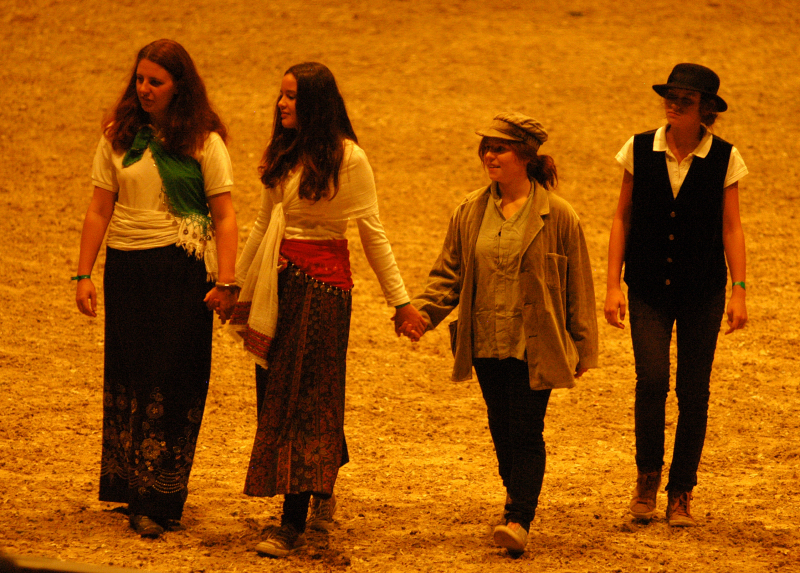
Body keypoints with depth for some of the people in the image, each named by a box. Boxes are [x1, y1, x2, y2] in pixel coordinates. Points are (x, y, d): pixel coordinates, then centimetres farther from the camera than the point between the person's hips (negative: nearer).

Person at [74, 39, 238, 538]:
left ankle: (161, 502, -1)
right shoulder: (119, 136, 6)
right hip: (127, 267, 3)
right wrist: (84, 275, 1)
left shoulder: (204, 141, -2)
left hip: (183, 271, -3)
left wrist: (226, 282, -12)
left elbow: (224, 216, -4)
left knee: (175, 380, -4)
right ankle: (134, 492, 15)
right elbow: (100, 209, 7)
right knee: (128, 374, 5)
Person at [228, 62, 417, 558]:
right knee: (274, 391, 6)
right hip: (278, 276, 6)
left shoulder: (348, 158, -7)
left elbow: (372, 232, -4)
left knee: (305, 394, -6)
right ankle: (321, 494, 23)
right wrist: (240, 289, 19)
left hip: (323, 279, -6)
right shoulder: (281, 154, 11)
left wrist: (399, 298, -5)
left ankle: (295, 523, -7)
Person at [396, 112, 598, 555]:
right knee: (502, 432, 11)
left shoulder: (557, 216, -5)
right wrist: (422, 312, -9)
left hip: (534, 347, -4)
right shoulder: (470, 213, 5)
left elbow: (578, 286, 0)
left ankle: (519, 519, -12)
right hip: (486, 344, 4)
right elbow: (449, 273, 9)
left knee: (525, 432, -9)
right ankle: (519, 508, 23)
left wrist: (582, 348, 2)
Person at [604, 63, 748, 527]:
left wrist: (739, 291, -6)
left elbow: (731, 228, 1)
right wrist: (613, 285, -1)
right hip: (649, 288, 0)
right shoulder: (640, 150, 0)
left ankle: (681, 494, 12)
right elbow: (623, 218, 4)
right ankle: (648, 476, 6)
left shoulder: (724, 159, -2)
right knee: (652, 380, -15)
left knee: (694, 391, 1)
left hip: (703, 289, 0)